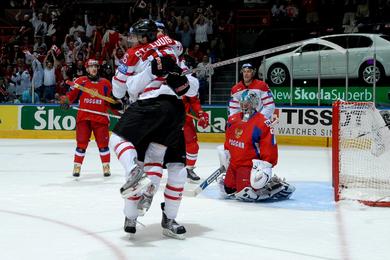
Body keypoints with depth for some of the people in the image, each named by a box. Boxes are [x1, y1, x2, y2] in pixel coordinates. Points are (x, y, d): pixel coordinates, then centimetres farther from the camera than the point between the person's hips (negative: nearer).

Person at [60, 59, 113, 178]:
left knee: (103, 143, 0)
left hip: (100, 118, 1)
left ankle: (106, 166, 14)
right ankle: (77, 166, 11)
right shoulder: (80, 81, 3)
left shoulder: (105, 83, 10)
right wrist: (65, 101, -16)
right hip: (83, 117, -1)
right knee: (81, 143, -1)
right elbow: (71, 94, 1)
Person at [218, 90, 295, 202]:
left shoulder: (263, 123, -19)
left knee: (245, 193, -19)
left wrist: (265, 167, -23)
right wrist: (226, 156, 21)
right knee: (228, 190, 15)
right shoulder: (233, 120, 3)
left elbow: (269, 147, -20)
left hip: (250, 165, -7)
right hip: (233, 163, 7)